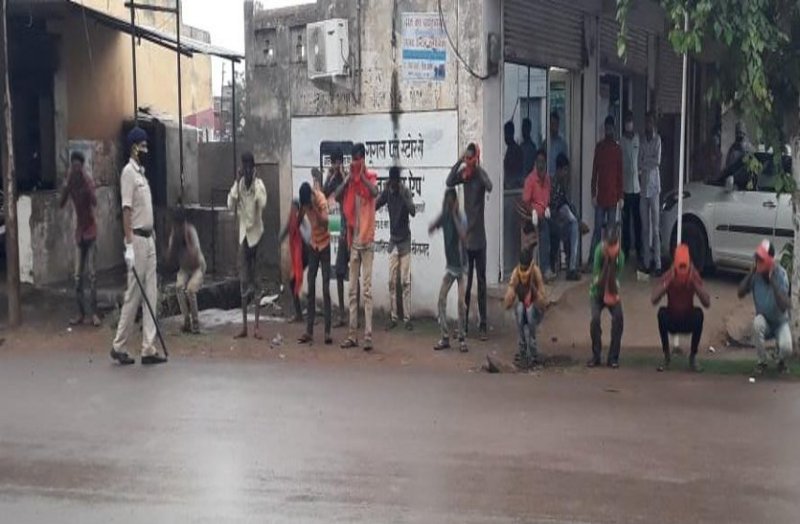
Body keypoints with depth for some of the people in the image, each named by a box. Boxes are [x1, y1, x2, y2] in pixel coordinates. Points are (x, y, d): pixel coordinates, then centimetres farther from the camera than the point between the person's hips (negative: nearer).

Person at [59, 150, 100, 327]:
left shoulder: (88, 181, -10)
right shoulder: (70, 183, 2)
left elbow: (95, 203, -27)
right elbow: (61, 203, -11)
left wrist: (86, 182, -31)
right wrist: (68, 183, -18)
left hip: (90, 230, -5)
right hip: (79, 231, 5)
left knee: (92, 273, -7)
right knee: (78, 275, 4)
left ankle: (94, 313, -4)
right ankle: (81, 313, 9)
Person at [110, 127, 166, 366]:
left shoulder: (141, 172, 17)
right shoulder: (128, 172, -11)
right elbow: (126, 210, -17)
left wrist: (151, 238, 15)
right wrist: (129, 245, -22)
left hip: (149, 239, 9)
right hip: (137, 240, -9)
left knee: (151, 295, 6)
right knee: (133, 295, -3)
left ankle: (148, 348, 9)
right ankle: (119, 346, 9)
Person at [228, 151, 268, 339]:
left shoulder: (259, 184, -8)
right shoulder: (238, 184, 3)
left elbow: (263, 203, -26)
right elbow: (231, 206, -10)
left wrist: (255, 183, -25)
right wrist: (237, 183, -16)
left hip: (256, 232, -4)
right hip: (243, 233, 4)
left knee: (256, 278, -2)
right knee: (244, 279, 6)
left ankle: (257, 326, 3)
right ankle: (244, 325, 12)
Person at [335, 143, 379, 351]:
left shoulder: (370, 177, -3)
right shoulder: (349, 180, 12)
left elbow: (375, 192, -24)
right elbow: (337, 194, -2)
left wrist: (362, 176, -17)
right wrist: (350, 177, -8)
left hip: (367, 240, -5)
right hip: (353, 240, 6)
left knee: (367, 289, -7)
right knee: (353, 290, 7)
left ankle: (368, 336, -6)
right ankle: (352, 335, 12)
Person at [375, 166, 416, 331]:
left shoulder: (406, 192, -10)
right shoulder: (387, 192, 1)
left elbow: (413, 211, -23)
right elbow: (374, 206, -8)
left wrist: (403, 195, -31)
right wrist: (385, 191, -20)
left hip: (405, 240, -3)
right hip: (393, 240, 3)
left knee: (405, 281, -5)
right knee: (392, 281, 1)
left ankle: (407, 318, -3)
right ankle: (393, 317, 6)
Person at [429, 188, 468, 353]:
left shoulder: (461, 219, -16)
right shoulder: (444, 217, -1)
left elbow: (463, 238, -33)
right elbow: (430, 229, -9)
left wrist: (454, 216, -29)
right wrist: (442, 214, -17)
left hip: (461, 265, -5)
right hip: (450, 265, 5)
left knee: (461, 302, -11)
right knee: (441, 298, -1)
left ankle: (462, 338, 2)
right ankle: (445, 337, 6)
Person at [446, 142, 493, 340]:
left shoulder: (481, 174, -10)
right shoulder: (463, 173, 2)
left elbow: (489, 187, -30)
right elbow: (449, 182, -12)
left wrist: (477, 168, -32)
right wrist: (458, 162, -18)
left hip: (479, 236, -4)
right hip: (466, 235, 4)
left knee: (481, 281, 0)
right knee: (465, 281, 9)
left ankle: (483, 325, 3)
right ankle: (464, 322, 17)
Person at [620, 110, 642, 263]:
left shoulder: (638, 138, 5)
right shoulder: (621, 141, -2)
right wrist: (619, 185, -7)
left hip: (637, 185, 2)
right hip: (625, 186, -2)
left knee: (638, 219, 6)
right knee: (626, 220, 3)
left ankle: (639, 250, 14)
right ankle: (626, 250, 12)